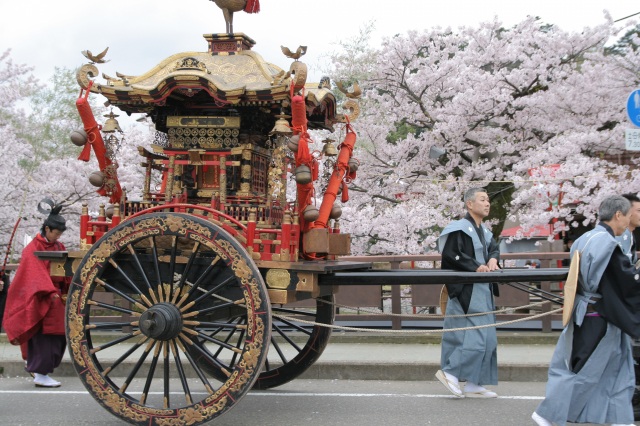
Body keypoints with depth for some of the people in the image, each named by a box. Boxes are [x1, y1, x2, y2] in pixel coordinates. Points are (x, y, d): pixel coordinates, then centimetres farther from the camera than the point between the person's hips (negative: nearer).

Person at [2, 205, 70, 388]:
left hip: (55, 296, 7)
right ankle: (40, 374, -2)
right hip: (39, 298, -7)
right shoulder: (33, 248, -9)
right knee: (44, 335, -7)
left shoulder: (58, 247, 13)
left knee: (59, 335, 5)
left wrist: (70, 289, -5)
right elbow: (37, 272, -20)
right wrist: (50, 291, -30)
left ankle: (37, 366, 19)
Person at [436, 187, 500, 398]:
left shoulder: (483, 231, 16)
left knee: (486, 338, 9)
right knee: (475, 335, -13)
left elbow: (494, 249, 13)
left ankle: (474, 384, 14)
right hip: (467, 291, -10)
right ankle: (449, 372, -1)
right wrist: (475, 267, -20)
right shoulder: (460, 229, -12)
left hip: (483, 290, 10)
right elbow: (449, 254, -20)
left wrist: (493, 259, -10)